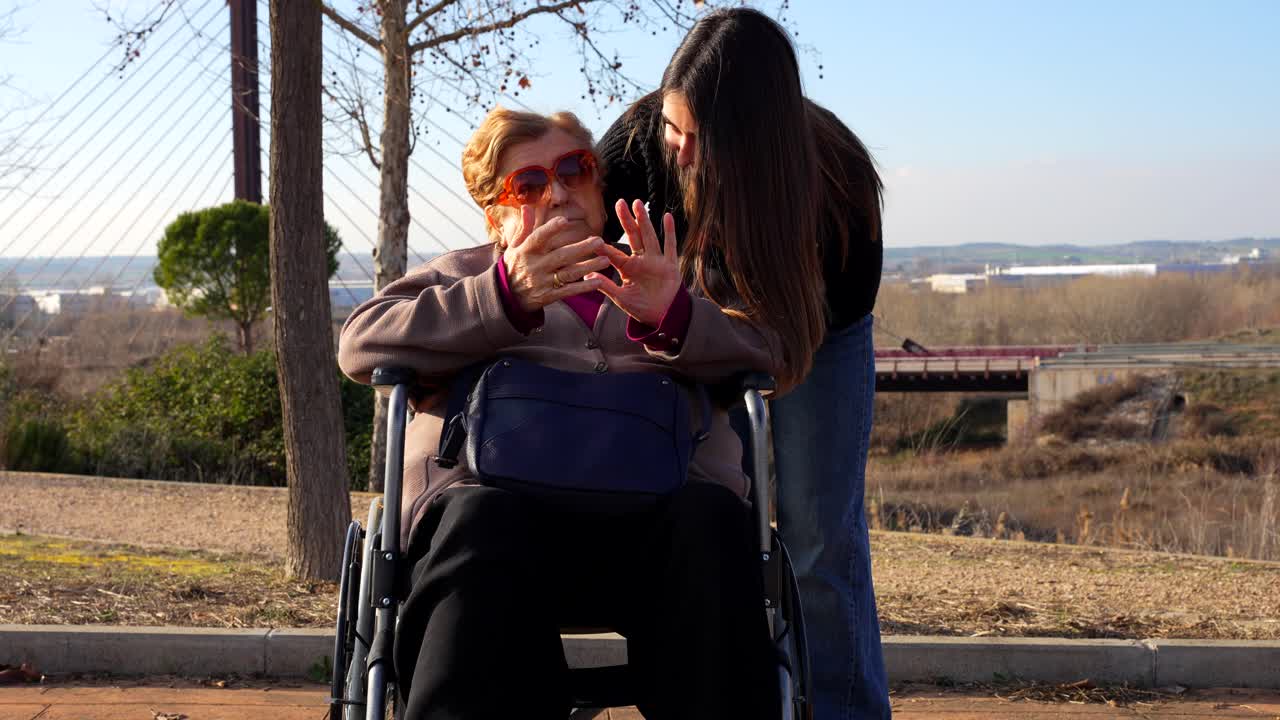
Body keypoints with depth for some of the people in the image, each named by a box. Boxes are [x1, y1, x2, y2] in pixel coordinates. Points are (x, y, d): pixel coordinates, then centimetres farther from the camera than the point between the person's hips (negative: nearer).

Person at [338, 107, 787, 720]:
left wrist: (674, 319, -6)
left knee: (709, 516, -35)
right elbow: (361, 345, 10)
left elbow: (761, 354, 17)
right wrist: (505, 299, -7)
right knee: (486, 522, -38)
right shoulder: (459, 275, 32)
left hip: (656, 496, 1)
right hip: (501, 487, -1)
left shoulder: (658, 278, 35)